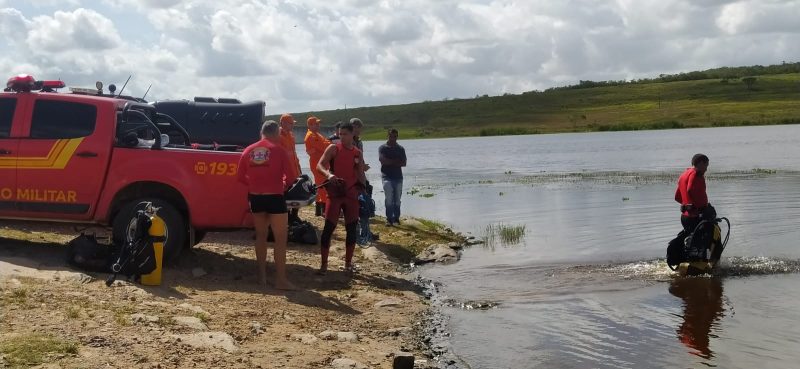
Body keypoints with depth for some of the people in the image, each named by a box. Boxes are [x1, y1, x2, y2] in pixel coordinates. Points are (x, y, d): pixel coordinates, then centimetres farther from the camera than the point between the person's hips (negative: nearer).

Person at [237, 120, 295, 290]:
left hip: (256, 197, 5)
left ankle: (262, 275, 21)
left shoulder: (249, 150, 5)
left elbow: (241, 177, 9)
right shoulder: (278, 150, -6)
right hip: (274, 197, -5)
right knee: (280, 238, -1)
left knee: (261, 235, 17)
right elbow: (290, 175, -6)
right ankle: (281, 279, -4)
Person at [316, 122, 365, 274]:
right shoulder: (333, 148, -3)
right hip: (335, 193, -4)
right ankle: (324, 263, 0)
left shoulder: (358, 153, 9)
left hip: (351, 194, 4)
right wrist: (328, 174, -31)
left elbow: (360, 175, 14)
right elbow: (319, 165, -12)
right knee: (328, 228, -7)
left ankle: (348, 263, 17)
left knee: (352, 229, 5)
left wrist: (361, 189, 3)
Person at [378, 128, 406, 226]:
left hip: (398, 176, 3)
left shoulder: (400, 149, 11)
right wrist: (396, 161, -8)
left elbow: (403, 163, 1)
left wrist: (389, 162, -11)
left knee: (397, 199, 6)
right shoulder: (383, 148, 3)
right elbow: (382, 159, -14)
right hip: (387, 176, -3)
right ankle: (389, 219, -10)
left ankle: (396, 218, 14)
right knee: (389, 198, -11)